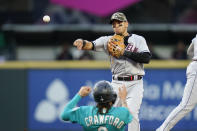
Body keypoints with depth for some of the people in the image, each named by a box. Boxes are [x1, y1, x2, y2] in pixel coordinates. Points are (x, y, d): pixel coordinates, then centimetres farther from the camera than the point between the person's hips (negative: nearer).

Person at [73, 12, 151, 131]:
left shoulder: (138, 40, 4)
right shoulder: (109, 40, 9)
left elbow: (147, 58, -10)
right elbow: (91, 45, -5)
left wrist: (124, 52, -14)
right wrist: (82, 42, -29)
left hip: (135, 84, -3)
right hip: (117, 84, 3)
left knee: (132, 112, -17)